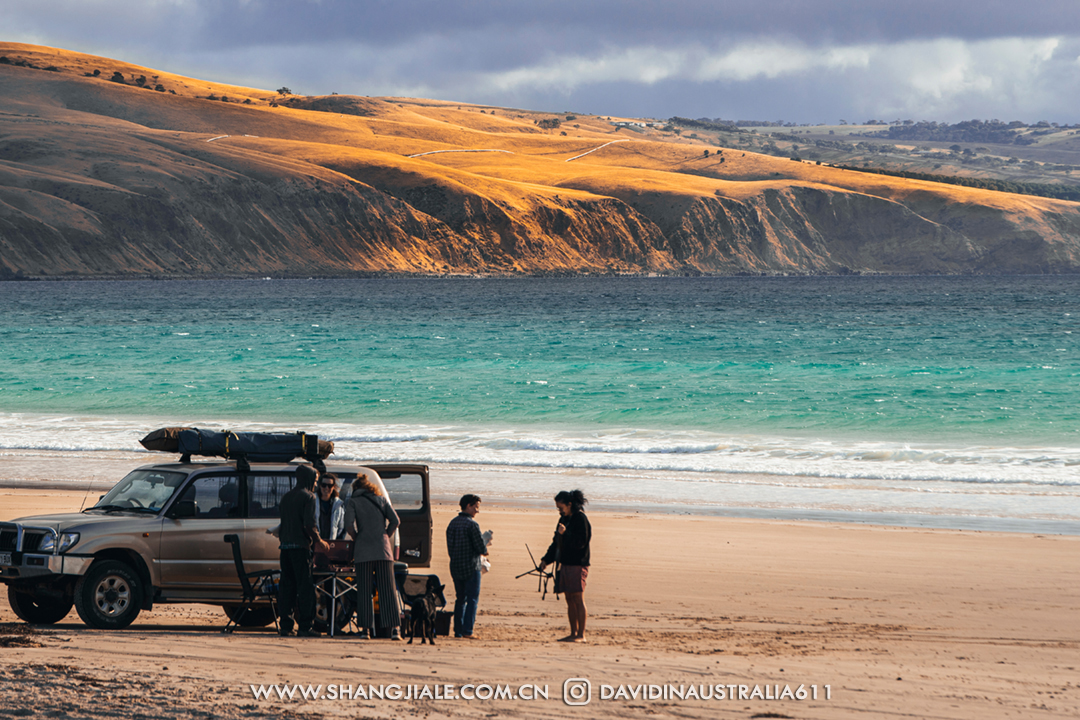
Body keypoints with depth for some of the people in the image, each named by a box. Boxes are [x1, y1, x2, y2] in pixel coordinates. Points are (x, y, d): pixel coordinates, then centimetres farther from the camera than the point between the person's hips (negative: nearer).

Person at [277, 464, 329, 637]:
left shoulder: (286, 497, 16)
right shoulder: (308, 497, -7)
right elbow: (309, 525, -14)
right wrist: (318, 540, -2)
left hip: (285, 545, 7)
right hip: (300, 545, -7)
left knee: (287, 586, 8)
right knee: (305, 586, -3)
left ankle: (285, 626, 6)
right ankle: (304, 626, -6)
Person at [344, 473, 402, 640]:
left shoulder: (353, 502, 5)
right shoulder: (381, 500, 12)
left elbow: (349, 525, -8)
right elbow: (395, 521, 2)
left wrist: (357, 538, 9)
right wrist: (385, 536, 14)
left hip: (363, 551, -1)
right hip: (383, 550, 1)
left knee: (364, 590, 4)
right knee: (388, 590, 1)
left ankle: (364, 628, 0)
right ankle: (395, 628, -8)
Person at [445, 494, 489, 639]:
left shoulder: (452, 523, 9)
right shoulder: (472, 524, -14)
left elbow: (450, 547, 12)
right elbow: (482, 548, -16)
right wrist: (485, 549, 6)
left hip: (455, 567, 7)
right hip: (471, 567, -7)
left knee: (460, 599, 14)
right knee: (472, 599, -2)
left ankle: (458, 630, 13)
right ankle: (467, 631, -8)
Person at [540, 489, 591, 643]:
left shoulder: (580, 519, -11)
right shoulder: (564, 519, 16)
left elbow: (581, 542, -18)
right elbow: (557, 543, 22)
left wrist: (565, 533, -24)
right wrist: (546, 560, 16)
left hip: (577, 565, -9)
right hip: (565, 565, 9)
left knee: (578, 600, -7)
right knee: (570, 601, 10)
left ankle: (581, 635, -6)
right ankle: (573, 633, 14)